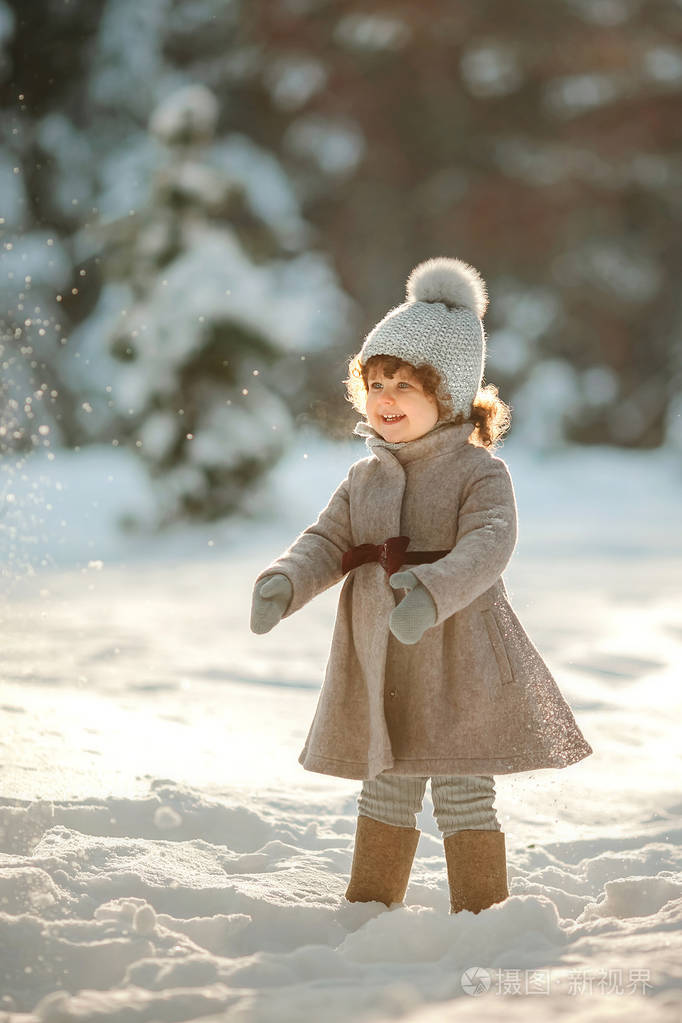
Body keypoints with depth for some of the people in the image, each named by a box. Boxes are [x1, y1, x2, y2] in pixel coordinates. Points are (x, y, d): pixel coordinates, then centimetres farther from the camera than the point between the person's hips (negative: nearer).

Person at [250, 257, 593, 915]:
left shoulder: (479, 472, -9)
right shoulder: (365, 478, 10)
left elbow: (487, 545, -25)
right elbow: (326, 542, 4)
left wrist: (431, 590, -43)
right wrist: (282, 584, -18)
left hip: (458, 662, -5)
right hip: (377, 666, 5)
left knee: (461, 793, 1)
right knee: (385, 791, 16)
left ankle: (481, 916, 12)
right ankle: (369, 907, 29)